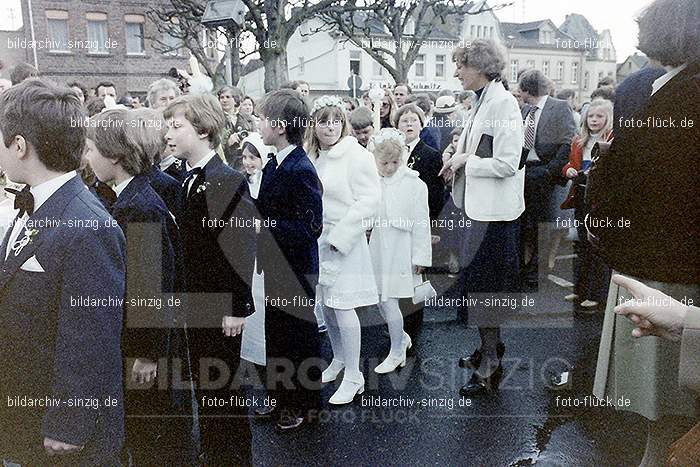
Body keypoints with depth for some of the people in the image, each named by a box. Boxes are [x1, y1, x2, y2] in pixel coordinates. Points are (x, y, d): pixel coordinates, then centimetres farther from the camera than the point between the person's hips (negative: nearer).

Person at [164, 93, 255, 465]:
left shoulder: (229, 181, -15)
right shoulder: (186, 181, 8)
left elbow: (243, 247, -17)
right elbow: (183, 242, 10)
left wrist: (238, 308, -17)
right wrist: (178, 298, 10)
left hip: (219, 308, -7)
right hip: (191, 304, 7)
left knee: (224, 388, 7)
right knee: (201, 386, 18)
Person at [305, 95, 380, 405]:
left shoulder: (357, 155, -12)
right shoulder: (312, 156, 10)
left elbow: (369, 200, -16)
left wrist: (340, 236, -18)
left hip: (343, 240, -7)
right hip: (317, 239, 7)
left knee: (342, 306, -7)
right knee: (325, 304, 15)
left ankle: (353, 377, 6)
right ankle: (338, 360, 34)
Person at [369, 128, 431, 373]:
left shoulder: (414, 185, -10)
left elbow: (421, 224, -7)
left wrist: (420, 257, -6)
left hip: (400, 250, -5)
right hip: (378, 249, 5)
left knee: (389, 301, -3)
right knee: (381, 301, 13)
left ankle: (397, 353, 17)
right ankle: (401, 337, 39)